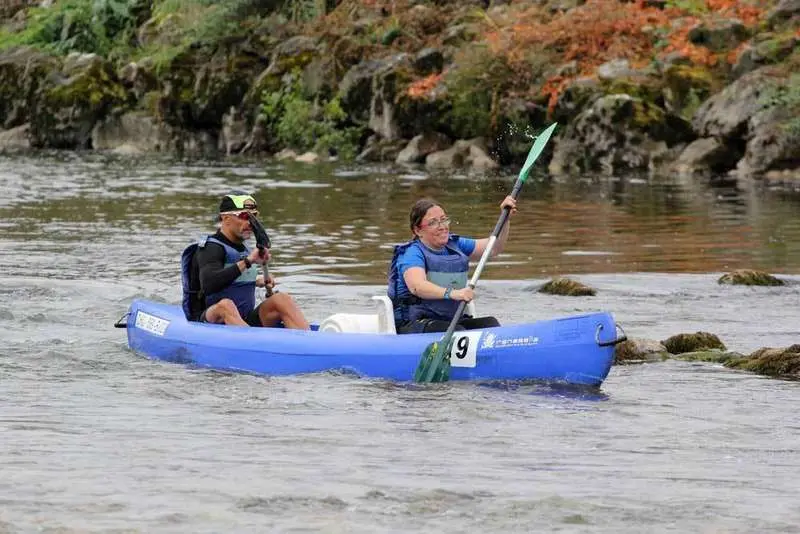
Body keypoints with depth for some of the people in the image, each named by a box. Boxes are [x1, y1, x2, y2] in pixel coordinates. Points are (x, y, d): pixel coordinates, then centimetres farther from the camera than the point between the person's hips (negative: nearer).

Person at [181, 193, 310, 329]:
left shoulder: (243, 249, 17)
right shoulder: (211, 248, -10)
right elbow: (208, 285, -30)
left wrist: (258, 281, 22)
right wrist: (247, 262, -31)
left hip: (245, 323, 7)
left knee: (282, 299, -13)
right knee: (225, 305, -38)